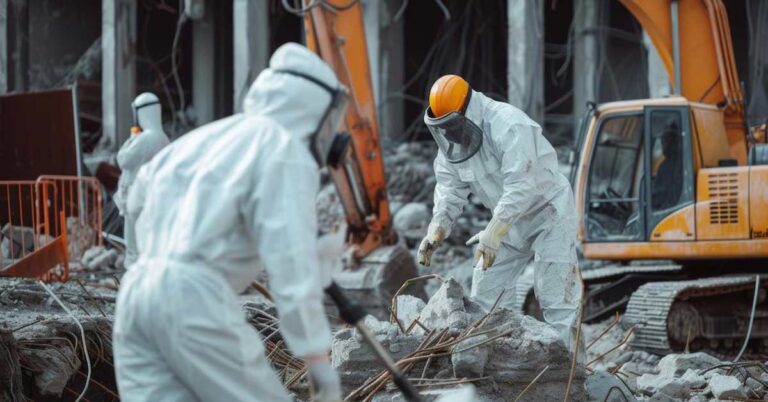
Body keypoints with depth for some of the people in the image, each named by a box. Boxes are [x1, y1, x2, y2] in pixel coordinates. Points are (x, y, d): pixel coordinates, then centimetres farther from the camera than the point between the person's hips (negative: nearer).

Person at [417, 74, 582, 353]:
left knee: (555, 299, -14)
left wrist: (493, 232, -44)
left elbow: (521, 186, -37)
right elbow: (450, 189, -4)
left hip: (548, 213, -8)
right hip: (508, 221, 8)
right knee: (485, 294, 6)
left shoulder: (508, 126, -29)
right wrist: (437, 229, -22)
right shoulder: (451, 142, -2)